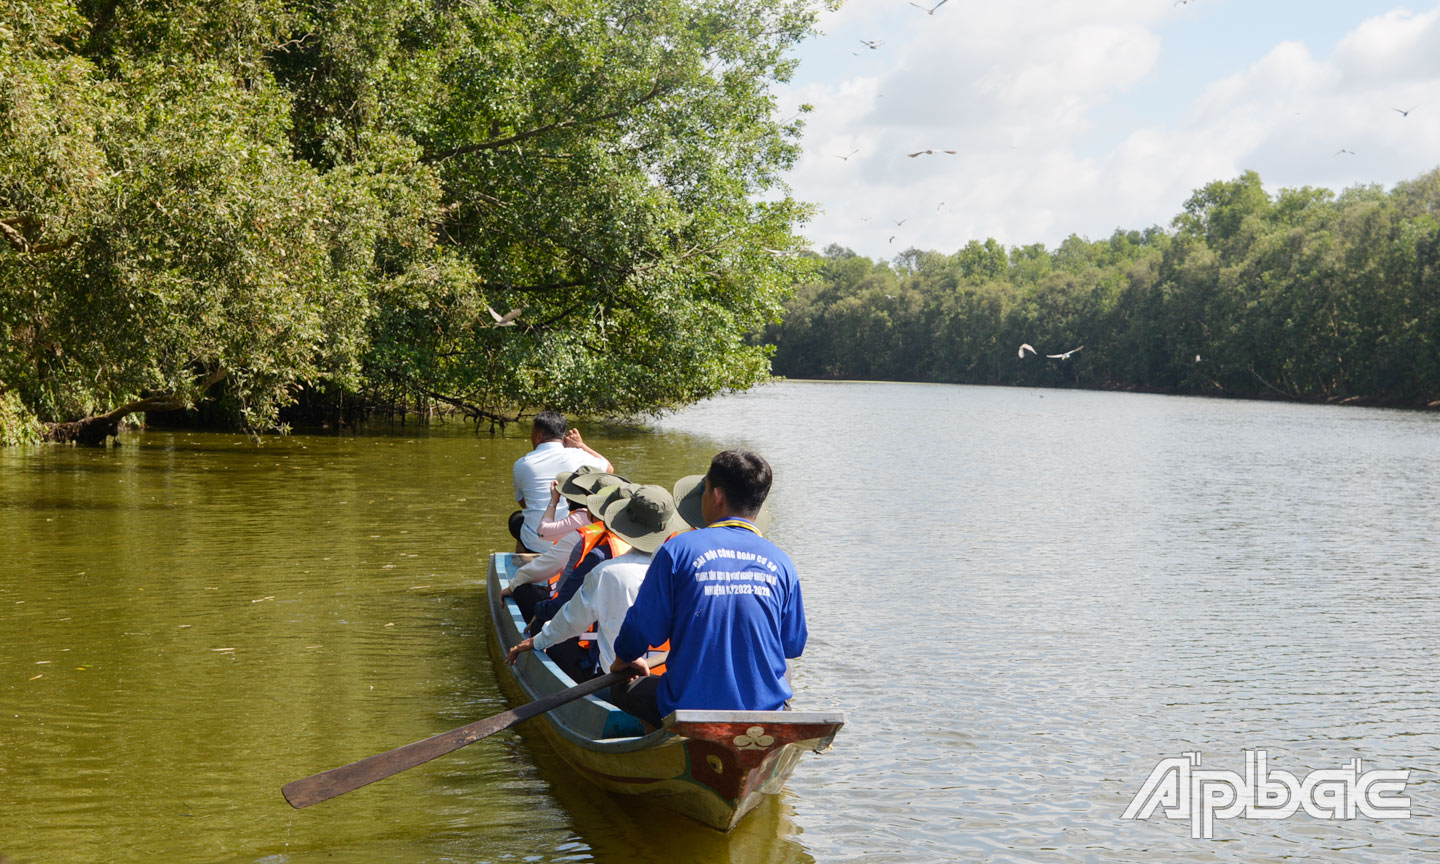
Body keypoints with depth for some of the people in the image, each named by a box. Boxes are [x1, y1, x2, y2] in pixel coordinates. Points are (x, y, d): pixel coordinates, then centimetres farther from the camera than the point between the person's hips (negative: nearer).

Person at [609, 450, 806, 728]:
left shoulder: (679, 550, -10)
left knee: (621, 689, 22)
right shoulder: (781, 564, -2)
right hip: (767, 712, 4)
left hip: (690, 710, -3)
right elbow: (793, 647, 7)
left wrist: (624, 659, 19)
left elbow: (642, 628, -4)